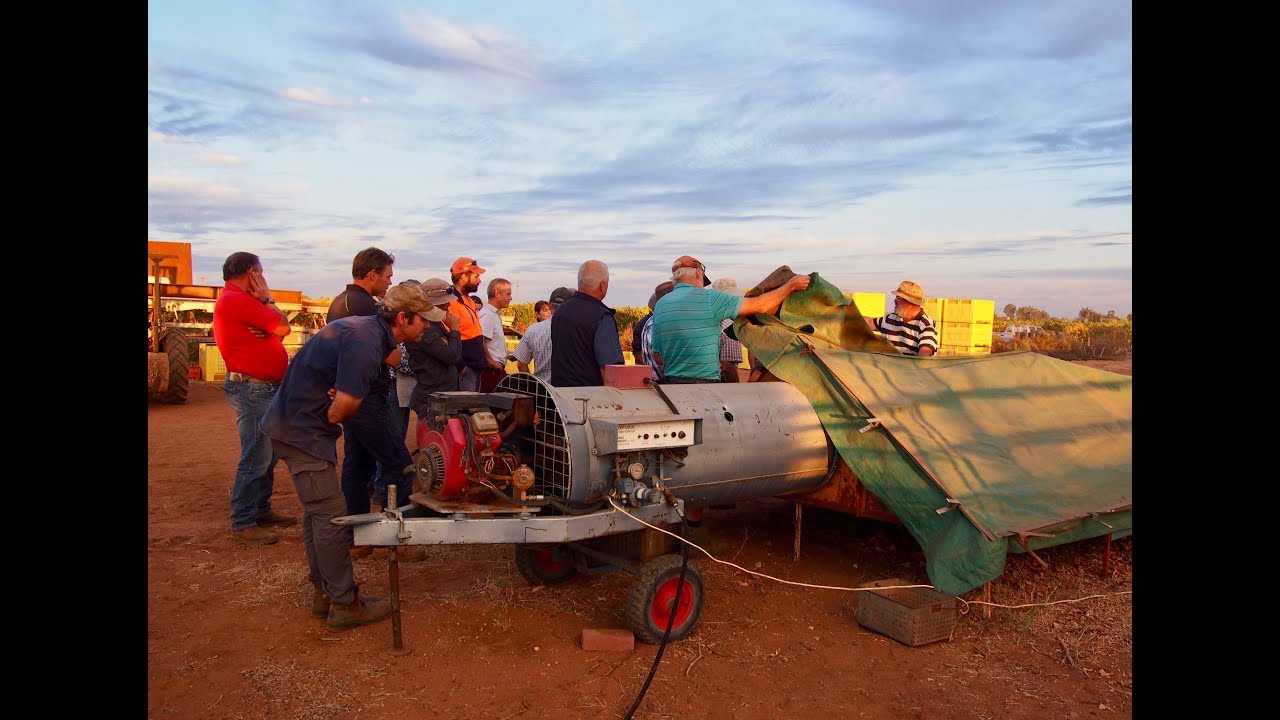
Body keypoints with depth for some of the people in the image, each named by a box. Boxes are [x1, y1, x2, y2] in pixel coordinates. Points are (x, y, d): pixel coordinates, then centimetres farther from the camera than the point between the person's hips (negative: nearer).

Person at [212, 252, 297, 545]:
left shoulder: (241, 300, 18)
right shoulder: (236, 300, -16)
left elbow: (274, 330, 16)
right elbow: (282, 328, -16)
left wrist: (263, 299, 8)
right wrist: (267, 298, -6)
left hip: (266, 388, 11)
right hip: (252, 389, -11)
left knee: (268, 455, 17)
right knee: (256, 458, -7)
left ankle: (262, 510, 28)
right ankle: (243, 524, 0)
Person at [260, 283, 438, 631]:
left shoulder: (369, 327, 6)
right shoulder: (364, 343, -25)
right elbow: (340, 412, -24)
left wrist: (342, 399, -12)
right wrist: (337, 410, -3)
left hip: (295, 423, 10)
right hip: (303, 429, -10)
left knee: (317, 512, 17)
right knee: (331, 515, -4)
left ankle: (324, 593, 28)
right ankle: (345, 606, 5)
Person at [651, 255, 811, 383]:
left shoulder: (659, 305, 12)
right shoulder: (707, 298, -7)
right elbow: (759, 305, -3)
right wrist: (792, 284, 10)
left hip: (671, 382, 6)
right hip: (704, 381, -6)